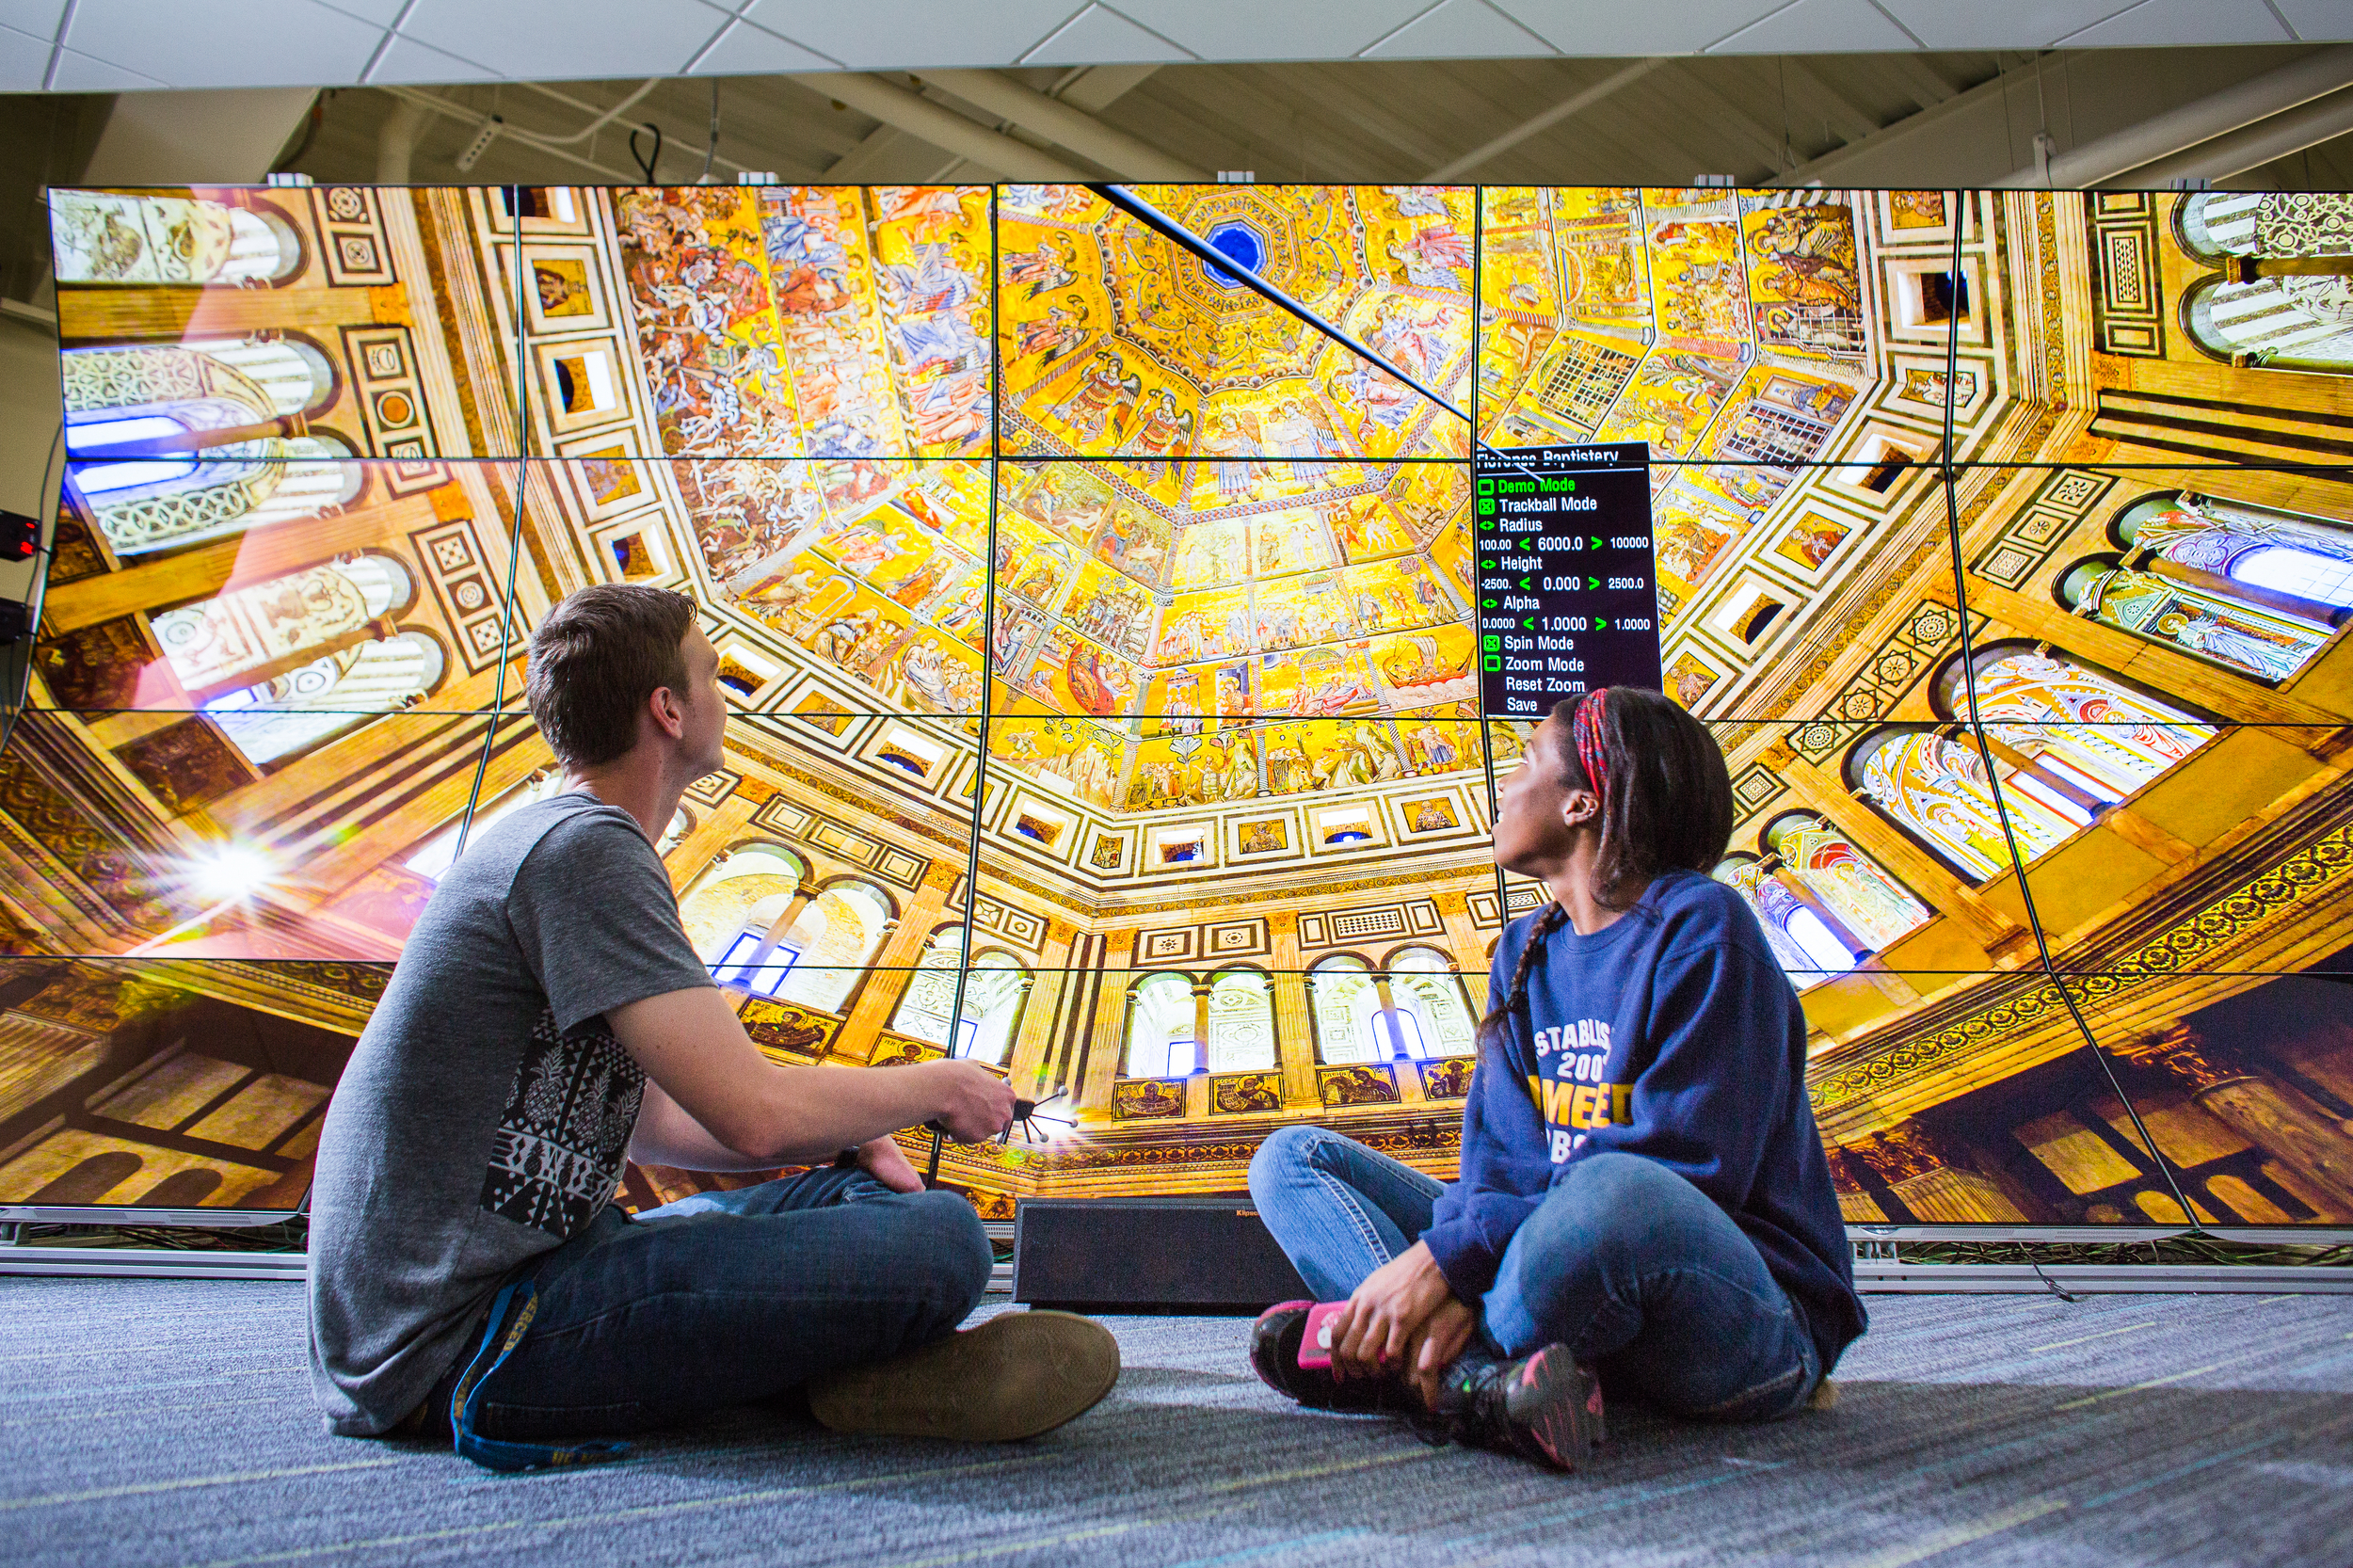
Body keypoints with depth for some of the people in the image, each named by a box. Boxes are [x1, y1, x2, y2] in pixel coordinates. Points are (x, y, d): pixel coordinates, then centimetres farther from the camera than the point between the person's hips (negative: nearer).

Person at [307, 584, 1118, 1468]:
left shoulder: (546, 840, 18)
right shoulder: (583, 849, -15)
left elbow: (650, 1123, 21)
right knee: (940, 1240, -22)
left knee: (861, 1189, 19)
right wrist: (938, 1089, -3)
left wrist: (846, 1140, 9)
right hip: (456, 1342, -11)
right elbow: (755, 1114, -22)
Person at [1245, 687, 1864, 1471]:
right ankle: (1486, 1381, -24)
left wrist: (1447, 1254, -22)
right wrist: (1460, 1288, -20)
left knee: (1611, 1195, -42)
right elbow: (1502, 1157, 2)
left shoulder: (1702, 928, -10)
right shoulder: (1527, 951, 12)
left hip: (1758, 1314, -7)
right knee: (1293, 1160, 1)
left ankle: (1393, 1360, -15)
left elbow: (1685, 1169, -19)